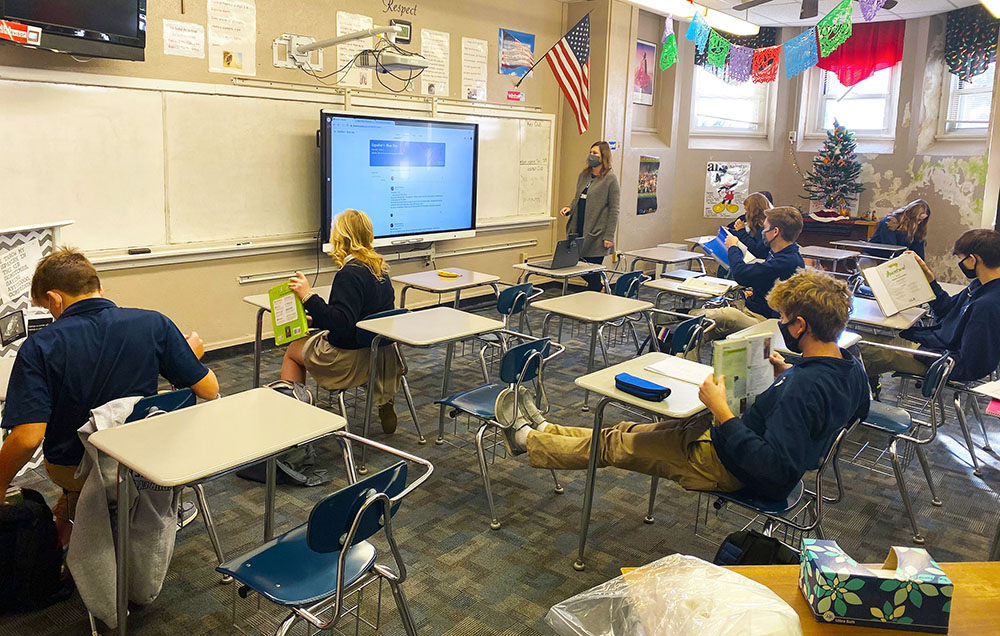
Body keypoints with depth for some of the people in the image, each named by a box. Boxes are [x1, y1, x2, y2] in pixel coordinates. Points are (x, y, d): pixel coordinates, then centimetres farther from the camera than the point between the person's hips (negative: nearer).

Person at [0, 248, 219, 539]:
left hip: (70, 469, -1)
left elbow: (28, 437, -28)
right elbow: (209, 390, -12)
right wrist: (191, 354, 9)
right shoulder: (154, 324, -17)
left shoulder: (39, 347, -22)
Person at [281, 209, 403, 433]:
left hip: (352, 360, -7)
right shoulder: (380, 269, 3)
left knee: (292, 351, 17)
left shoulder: (349, 275, -25)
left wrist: (308, 297, -30)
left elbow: (341, 324, -32)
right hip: (380, 354, 7)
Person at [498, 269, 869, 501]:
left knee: (612, 444, 7)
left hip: (725, 464, -9)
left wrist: (722, 412, -33)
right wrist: (787, 373, 5)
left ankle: (526, 438, 27)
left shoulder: (804, 388, -34)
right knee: (630, 431, 17)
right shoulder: (851, 368, -6)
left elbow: (775, 468, -37)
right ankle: (541, 429, 33)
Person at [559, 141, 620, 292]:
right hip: (579, 231, 7)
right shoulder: (583, 176, 14)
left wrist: (609, 237, -13)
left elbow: (614, 210, -9)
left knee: (592, 273, -2)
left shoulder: (610, 179, -6)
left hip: (596, 234, -6)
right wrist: (570, 208, 2)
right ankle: (600, 287, 32)